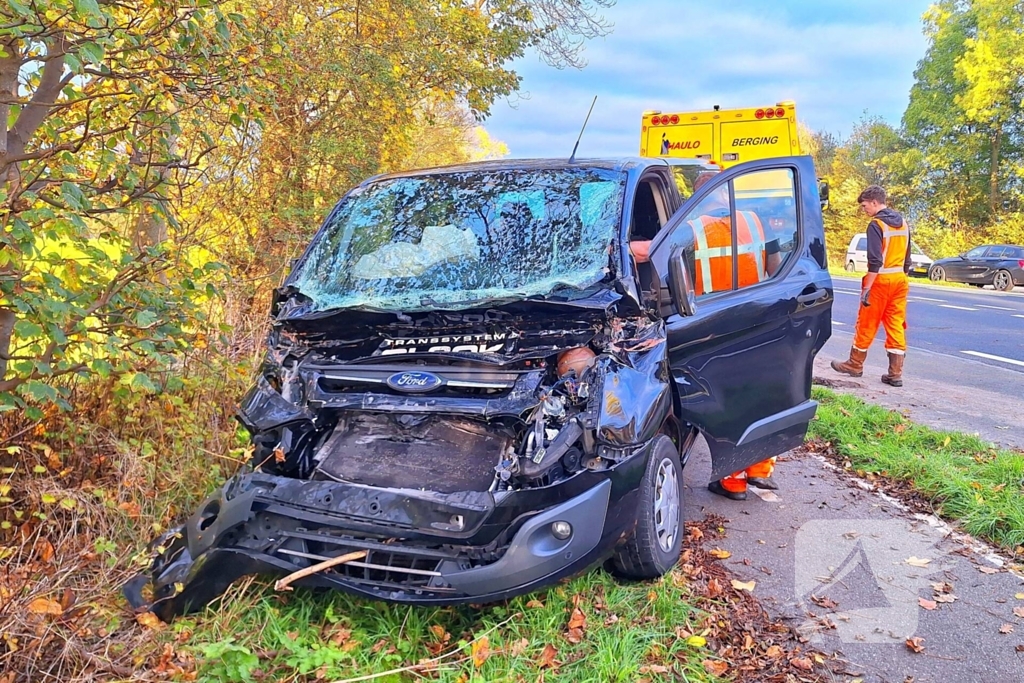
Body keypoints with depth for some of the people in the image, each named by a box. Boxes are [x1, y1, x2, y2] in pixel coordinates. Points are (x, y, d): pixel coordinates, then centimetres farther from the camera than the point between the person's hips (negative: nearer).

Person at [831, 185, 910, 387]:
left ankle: (854, 364, 19)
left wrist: (866, 289, -18)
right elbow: (906, 258, 16)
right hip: (900, 280, 7)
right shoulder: (903, 223, 11)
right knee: (896, 326, 6)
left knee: (866, 325, 6)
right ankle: (895, 373, 5)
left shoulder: (876, 225, -13)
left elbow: (875, 261, -20)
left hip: (881, 280, -7)